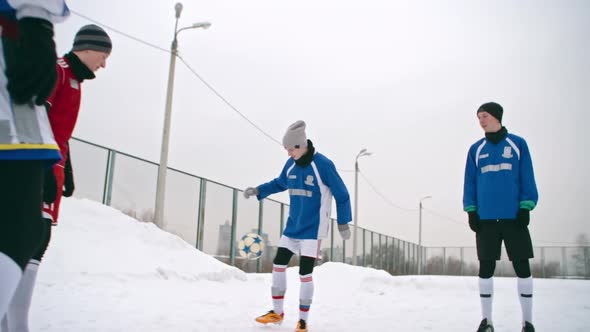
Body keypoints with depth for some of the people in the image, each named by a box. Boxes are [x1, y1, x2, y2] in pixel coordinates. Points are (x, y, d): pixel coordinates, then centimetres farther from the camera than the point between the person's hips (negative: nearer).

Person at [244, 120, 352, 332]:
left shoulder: (323, 165, -18)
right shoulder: (291, 164, -1)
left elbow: (341, 195, -10)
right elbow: (280, 183, 19)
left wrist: (343, 223, -7)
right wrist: (258, 190, 5)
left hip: (313, 229, -6)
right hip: (292, 227, 7)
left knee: (305, 274, -4)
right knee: (278, 265, 9)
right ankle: (277, 312, 25)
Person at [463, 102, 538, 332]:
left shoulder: (518, 144, 5)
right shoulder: (476, 149, 9)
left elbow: (527, 178, 3)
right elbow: (470, 182, 9)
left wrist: (526, 207, -5)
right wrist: (471, 211, 1)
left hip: (514, 217, -1)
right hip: (486, 218, 1)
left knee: (522, 268, 3)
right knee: (486, 269, 3)